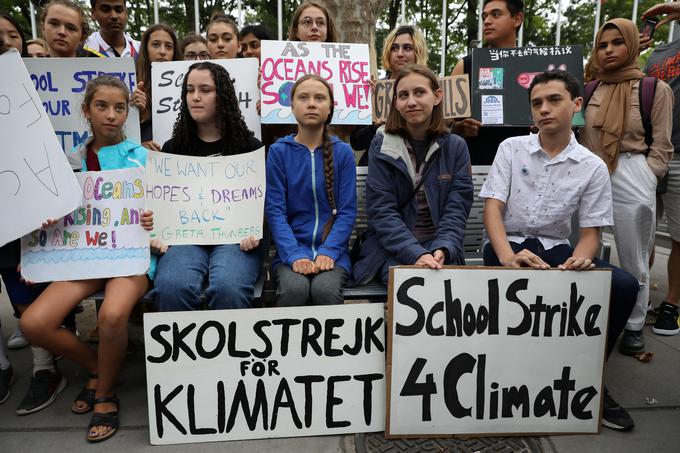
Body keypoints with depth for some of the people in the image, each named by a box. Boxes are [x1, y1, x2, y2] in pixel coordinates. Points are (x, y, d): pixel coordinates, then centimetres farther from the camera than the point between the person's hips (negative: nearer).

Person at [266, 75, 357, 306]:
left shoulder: (343, 152, 5)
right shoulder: (278, 151, 4)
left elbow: (347, 211, 0)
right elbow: (275, 210, -3)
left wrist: (328, 251, -15)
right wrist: (294, 255, -17)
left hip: (333, 250, 0)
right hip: (291, 250, 0)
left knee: (325, 290, -29)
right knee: (294, 289, -30)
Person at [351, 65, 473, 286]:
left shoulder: (456, 147, 4)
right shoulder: (381, 146, -1)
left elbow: (457, 208, -2)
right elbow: (382, 211, -9)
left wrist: (442, 250, -21)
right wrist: (416, 254, -22)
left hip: (440, 245, 2)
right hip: (390, 246, -1)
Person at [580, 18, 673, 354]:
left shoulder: (655, 89, 3)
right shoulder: (590, 91, 12)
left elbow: (661, 147, 2)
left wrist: (644, 179, -8)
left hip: (631, 181, -3)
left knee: (634, 263, 7)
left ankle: (634, 327, 24)